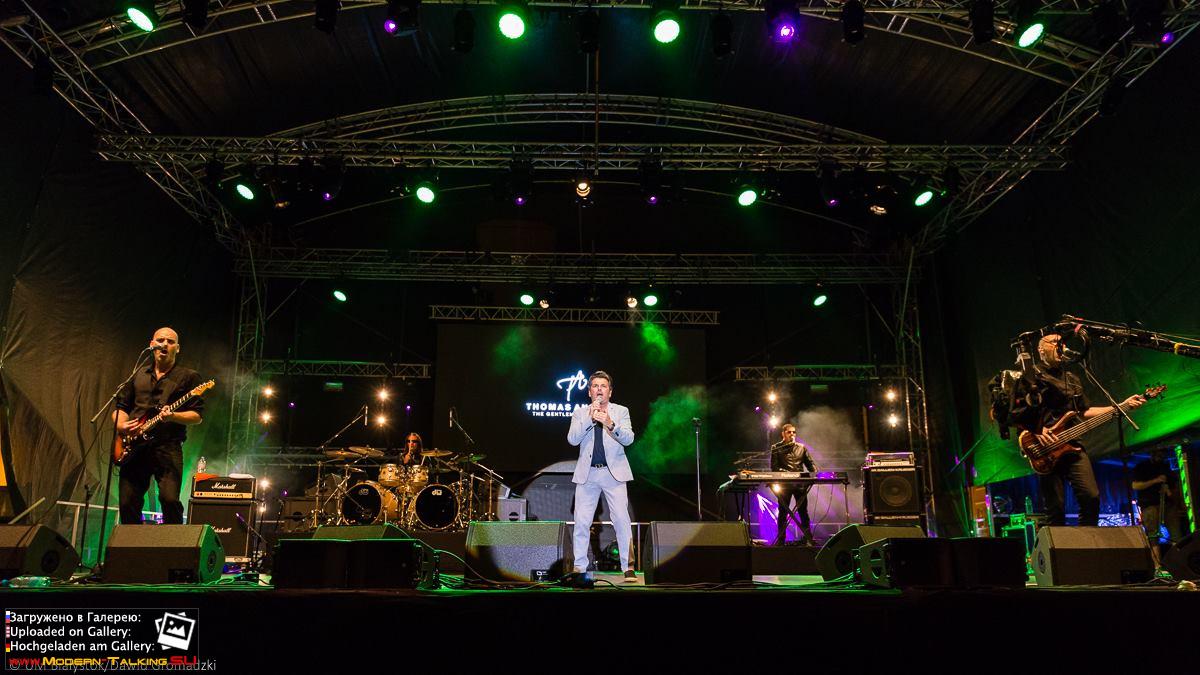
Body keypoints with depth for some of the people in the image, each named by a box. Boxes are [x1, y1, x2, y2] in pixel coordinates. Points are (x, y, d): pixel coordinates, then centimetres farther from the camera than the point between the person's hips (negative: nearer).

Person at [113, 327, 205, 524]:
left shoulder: (188, 377, 7)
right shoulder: (138, 375, 21)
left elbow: (197, 416, 1)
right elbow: (121, 407, 25)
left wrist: (173, 416, -18)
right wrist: (120, 424, 3)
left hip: (167, 446, -4)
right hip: (134, 446, 4)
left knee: (170, 498, -18)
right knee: (128, 503, 0)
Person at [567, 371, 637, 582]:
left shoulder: (621, 411, 6)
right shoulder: (580, 413, 9)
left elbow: (628, 439, -9)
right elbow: (572, 439, -5)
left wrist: (610, 424, -26)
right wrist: (589, 418, -15)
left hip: (613, 472, -1)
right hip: (587, 474, 2)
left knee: (622, 520, -8)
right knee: (581, 522, 1)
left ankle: (628, 567, 0)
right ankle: (579, 567, 12)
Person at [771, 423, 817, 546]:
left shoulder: (802, 447, 16)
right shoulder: (776, 448, 7)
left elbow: (810, 463, 13)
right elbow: (774, 467, -1)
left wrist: (815, 474, -7)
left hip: (800, 484, 2)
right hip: (784, 484, -2)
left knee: (803, 511, 2)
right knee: (783, 512, 1)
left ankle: (808, 539, 6)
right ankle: (780, 540, 6)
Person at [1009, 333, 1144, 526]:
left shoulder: (1072, 379, 23)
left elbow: (1085, 411, 23)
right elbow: (1014, 412, -8)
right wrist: (1036, 432, -18)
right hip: (1045, 451, -6)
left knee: (1091, 497, -6)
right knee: (1056, 509, -5)